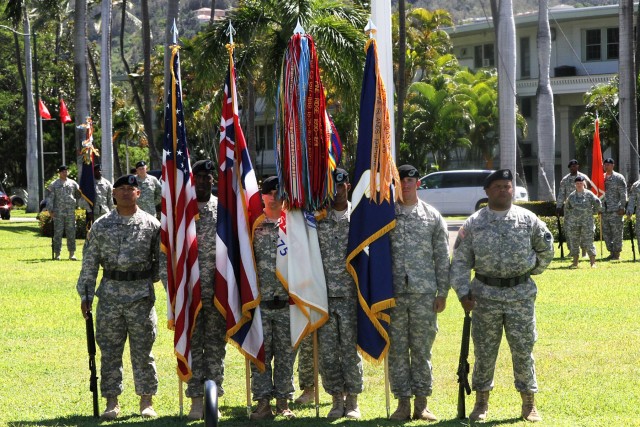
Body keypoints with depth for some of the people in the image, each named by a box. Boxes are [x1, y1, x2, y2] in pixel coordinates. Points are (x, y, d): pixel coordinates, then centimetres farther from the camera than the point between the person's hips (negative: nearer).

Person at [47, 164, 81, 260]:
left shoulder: (73, 183, 11)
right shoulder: (54, 184, 4)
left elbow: (79, 195, 23)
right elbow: (50, 198, 1)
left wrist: (75, 203, 15)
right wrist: (50, 210, -7)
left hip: (70, 212, 2)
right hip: (58, 212, -2)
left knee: (71, 232, 2)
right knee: (58, 233, -2)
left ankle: (72, 253, 6)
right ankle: (57, 254, 1)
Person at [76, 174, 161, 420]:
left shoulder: (151, 225, 2)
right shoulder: (101, 225, 5)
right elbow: (90, 262, 7)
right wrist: (85, 294, 4)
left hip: (141, 295, -1)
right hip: (110, 294, 1)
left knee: (142, 351, 3)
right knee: (109, 351, 4)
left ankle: (146, 401, 13)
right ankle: (112, 402, 12)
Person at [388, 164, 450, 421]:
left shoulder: (432, 216, 6)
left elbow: (442, 258, 6)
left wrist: (442, 293, 0)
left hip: (424, 293, 0)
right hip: (393, 294, 0)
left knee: (422, 350, 4)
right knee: (397, 350, 2)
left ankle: (421, 405, 10)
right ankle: (403, 403, 9)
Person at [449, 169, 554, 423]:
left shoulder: (528, 220, 3)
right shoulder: (474, 223, 2)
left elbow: (546, 249, 18)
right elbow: (460, 261, 2)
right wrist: (463, 293, -5)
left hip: (521, 294, 0)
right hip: (486, 295, 0)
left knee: (523, 350, 2)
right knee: (484, 350, 5)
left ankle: (529, 403, 11)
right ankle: (481, 402, 16)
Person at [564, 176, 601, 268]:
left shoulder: (589, 195, 0)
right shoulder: (571, 196, 8)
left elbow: (598, 203, 6)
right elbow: (567, 209, 14)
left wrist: (593, 212, 7)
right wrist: (566, 222, 11)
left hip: (587, 222, -3)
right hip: (573, 223, 3)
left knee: (588, 242, -5)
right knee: (574, 243, 4)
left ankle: (593, 262, -3)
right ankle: (575, 262, 11)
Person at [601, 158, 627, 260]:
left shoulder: (619, 178, -2)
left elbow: (623, 194, -6)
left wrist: (622, 207, -13)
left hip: (615, 210, -6)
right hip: (604, 210, 6)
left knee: (616, 232, -4)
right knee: (606, 232, 7)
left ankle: (617, 253, 0)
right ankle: (611, 252, 15)